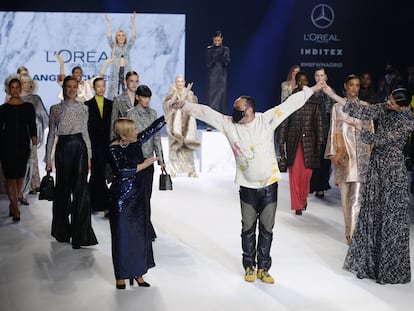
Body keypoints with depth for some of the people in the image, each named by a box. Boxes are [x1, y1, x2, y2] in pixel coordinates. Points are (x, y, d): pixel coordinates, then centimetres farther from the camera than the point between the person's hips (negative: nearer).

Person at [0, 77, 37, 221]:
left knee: (19, 176, 6)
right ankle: (16, 209, -6)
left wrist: (34, 145, -4)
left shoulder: (28, 107, 5)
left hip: (23, 145, 1)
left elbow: (32, 127, 4)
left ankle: (13, 204, 21)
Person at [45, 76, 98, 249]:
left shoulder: (83, 108, 8)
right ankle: (63, 231, 23)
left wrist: (89, 156, 6)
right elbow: (51, 134, 7)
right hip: (62, 148, 0)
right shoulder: (55, 109, 6)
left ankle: (80, 234, -4)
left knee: (80, 189, -7)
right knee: (63, 188, 8)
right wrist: (48, 158, 3)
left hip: (79, 147, 0)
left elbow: (85, 132, 11)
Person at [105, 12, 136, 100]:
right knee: (114, 94, -6)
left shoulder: (127, 46, 13)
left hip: (126, 71, 1)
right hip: (115, 72, -1)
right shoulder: (114, 46, 12)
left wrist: (133, 22, -2)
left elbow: (133, 37, 5)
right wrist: (108, 23, -4)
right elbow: (109, 37, 1)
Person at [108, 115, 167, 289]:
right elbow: (122, 171, -25)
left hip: (139, 196, 7)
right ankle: (121, 276, 13)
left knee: (140, 232, 10)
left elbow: (153, 128, 8)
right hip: (122, 198, -7)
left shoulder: (136, 142, 4)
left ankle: (137, 272, 21)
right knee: (122, 234, 1)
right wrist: (144, 165, -17)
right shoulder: (114, 149, -14)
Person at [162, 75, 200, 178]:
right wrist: (175, 93, -18)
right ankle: (174, 170, -1)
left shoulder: (189, 93, 9)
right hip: (175, 125, 0)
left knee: (187, 147, -5)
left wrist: (187, 94, -18)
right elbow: (168, 106, -10)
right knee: (174, 147, -5)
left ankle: (191, 170, -3)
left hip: (187, 124, 1)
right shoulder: (171, 94, 7)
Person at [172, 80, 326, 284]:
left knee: (267, 229, 8)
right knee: (248, 229, 10)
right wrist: (185, 105, -3)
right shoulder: (228, 124, -2)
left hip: (270, 186, -1)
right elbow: (206, 112, 0)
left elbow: (289, 104, -4)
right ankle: (249, 267, 24)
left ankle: (263, 268, 20)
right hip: (248, 188, 1)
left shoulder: (266, 120, -5)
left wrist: (311, 90, -2)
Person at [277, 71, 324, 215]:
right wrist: (281, 141, -1)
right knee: (295, 173, -1)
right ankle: (297, 205, 8)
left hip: (309, 140, 2)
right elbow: (283, 122, 1)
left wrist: (319, 140, 5)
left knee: (307, 171, 1)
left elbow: (318, 121, 9)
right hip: (293, 140, -1)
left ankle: (303, 198, 26)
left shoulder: (313, 101, 7)